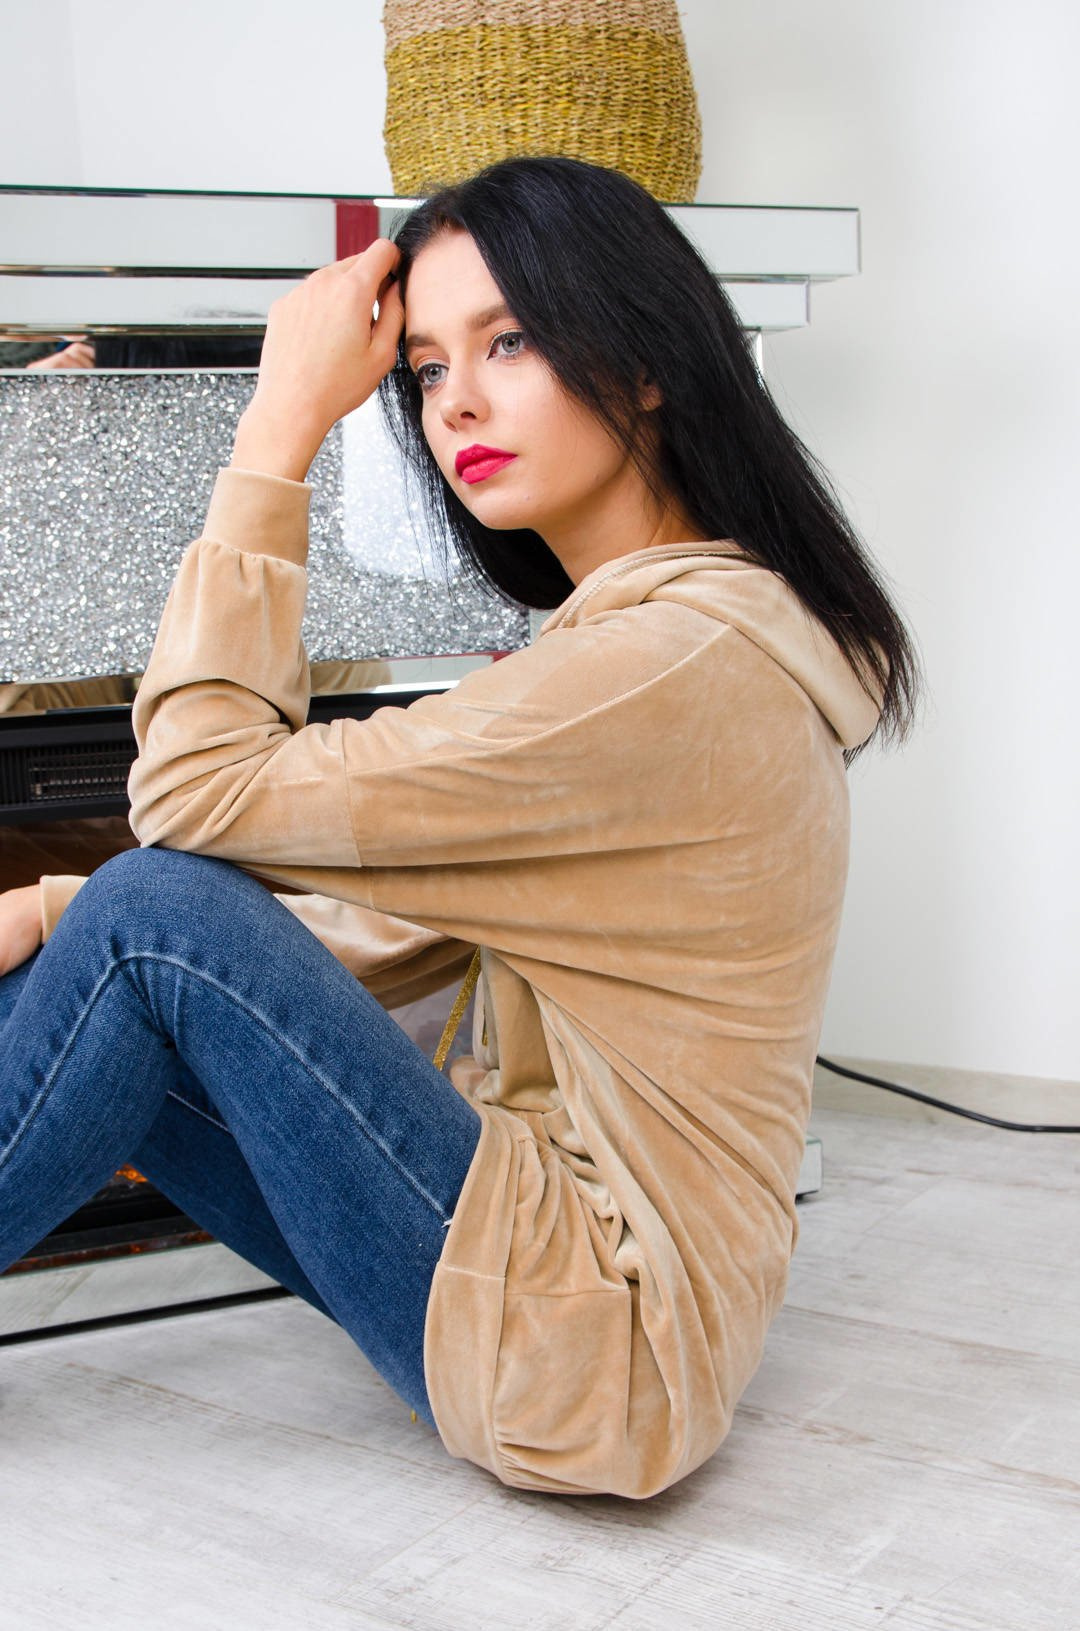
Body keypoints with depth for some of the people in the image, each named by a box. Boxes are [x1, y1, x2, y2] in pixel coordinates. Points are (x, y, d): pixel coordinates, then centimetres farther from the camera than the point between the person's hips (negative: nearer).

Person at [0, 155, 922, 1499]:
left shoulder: (677, 665, -21)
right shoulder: (627, 634, 11)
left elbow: (200, 791, -19)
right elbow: (400, 936, 10)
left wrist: (282, 425, -14)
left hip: (596, 1349, -9)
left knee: (155, 923, -16)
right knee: (115, 958, 3)